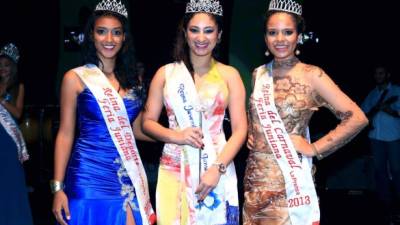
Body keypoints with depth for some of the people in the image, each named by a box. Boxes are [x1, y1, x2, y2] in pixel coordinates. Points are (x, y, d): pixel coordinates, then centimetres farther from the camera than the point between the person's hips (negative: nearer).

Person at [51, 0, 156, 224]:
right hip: (89, 177, -4)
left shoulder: (130, 78, 11)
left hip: (127, 178, 4)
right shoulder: (76, 78, -2)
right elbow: (65, 134, -2)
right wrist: (58, 187, -8)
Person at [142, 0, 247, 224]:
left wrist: (217, 169, -13)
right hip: (174, 170, 1)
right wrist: (176, 136, -11)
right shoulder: (166, 73, 6)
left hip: (217, 169, 0)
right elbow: (148, 122, 8)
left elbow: (240, 129, -2)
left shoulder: (229, 75, 3)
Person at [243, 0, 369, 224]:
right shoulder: (258, 74, 7)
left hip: (289, 178, -5)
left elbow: (357, 118, -13)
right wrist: (250, 134, 8)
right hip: (255, 175, 5)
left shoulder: (311, 75, -8)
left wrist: (314, 149, -12)